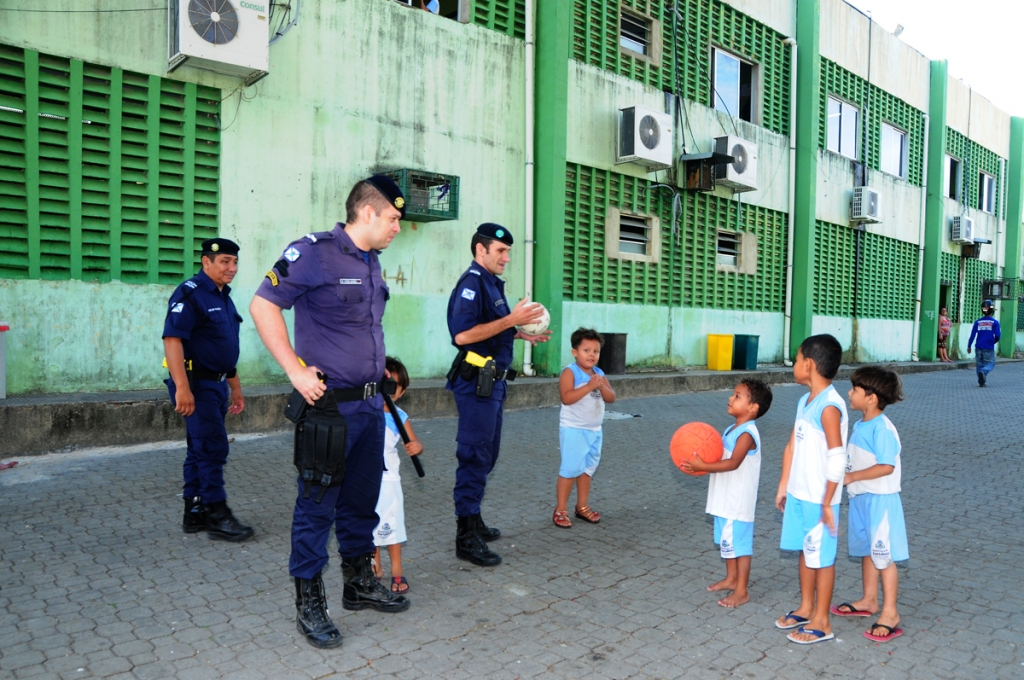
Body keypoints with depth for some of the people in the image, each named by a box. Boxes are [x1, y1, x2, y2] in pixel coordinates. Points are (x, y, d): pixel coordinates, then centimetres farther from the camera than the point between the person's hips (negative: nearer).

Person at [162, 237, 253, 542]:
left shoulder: (224, 297, 16)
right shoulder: (190, 293, -12)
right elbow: (172, 339, -22)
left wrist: (235, 388, 21)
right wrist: (182, 387, -29)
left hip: (216, 384, 9)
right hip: (195, 383, -9)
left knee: (201, 450, 13)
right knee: (213, 448, -7)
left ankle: (195, 513, 22)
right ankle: (217, 516, 1)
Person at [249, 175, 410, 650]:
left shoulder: (371, 263, 13)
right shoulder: (314, 252, -12)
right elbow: (263, 305, -14)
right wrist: (296, 371, -18)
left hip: (370, 404, 8)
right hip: (330, 405, -8)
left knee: (362, 500, 18)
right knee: (317, 506, 3)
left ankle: (359, 583, 35)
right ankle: (309, 604, 18)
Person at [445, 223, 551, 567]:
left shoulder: (492, 283, 17)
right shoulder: (471, 283, -13)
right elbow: (463, 334, -26)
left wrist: (522, 334, 12)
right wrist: (511, 319, -24)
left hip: (492, 381, 10)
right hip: (476, 382, -10)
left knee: (486, 456, 17)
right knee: (475, 457, -5)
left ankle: (473, 521, 29)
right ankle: (466, 538, 3)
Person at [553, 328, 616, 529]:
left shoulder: (599, 374, 9)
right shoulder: (570, 372, -12)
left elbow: (611, 398, 2)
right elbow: (566, 398, -24)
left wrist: (602, 387, -17)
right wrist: (589, 386, -28)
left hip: (594, 430, 7)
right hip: (573, 429, -7)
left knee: (588, 468, 14)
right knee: (571, 469, -5)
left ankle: (582, 507, 26)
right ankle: (560, 510, 5)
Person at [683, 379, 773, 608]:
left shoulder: (746, 434, -20)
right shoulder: (733, 429, 10)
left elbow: (733, 463, -31)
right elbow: (720, 457, 16)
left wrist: (703, 467, -35)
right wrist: (701, 463, -1)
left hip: (738, 502, -10)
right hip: (725, 499, 10)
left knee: (739, 543, 1)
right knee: (727, 540, 21)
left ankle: (741, 591, 12)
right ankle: (731, 578, 38)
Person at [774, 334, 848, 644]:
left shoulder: (829, 407, -20)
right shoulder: (805, 402, 7)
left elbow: (837, 459, -21)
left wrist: (827, 503, -18)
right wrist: (783, 486, 15)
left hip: (819, 499, -8)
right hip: (798, 494, 8)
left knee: (821, 557, 5)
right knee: (805, 551, 19)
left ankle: (821, 622, 19)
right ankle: (806, 608, 35)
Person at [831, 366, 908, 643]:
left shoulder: (882, 428, -21)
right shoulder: (859, 426, 8)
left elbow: (886, 466, -26)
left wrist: (851, 477, -22)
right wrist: (846, 475, 3)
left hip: (880, 500, -9)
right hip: (860, 497, 9)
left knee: (883, 555, 0)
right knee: (866, 551, 19)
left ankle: (890, 613, 10)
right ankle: (869, 601, 34)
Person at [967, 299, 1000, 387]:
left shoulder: (978, 322, 3)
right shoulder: (995, 322, -5)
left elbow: (972, 335, 1)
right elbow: (997, 335, -6)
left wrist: (969, 346, 8)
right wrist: (994, 342, 15)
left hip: (979, 347, 3)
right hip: (989, 348, -3)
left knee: (980, 363, 11)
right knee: (990, 363, 4)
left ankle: (981, 382, 9)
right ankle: (983, 372, -27)